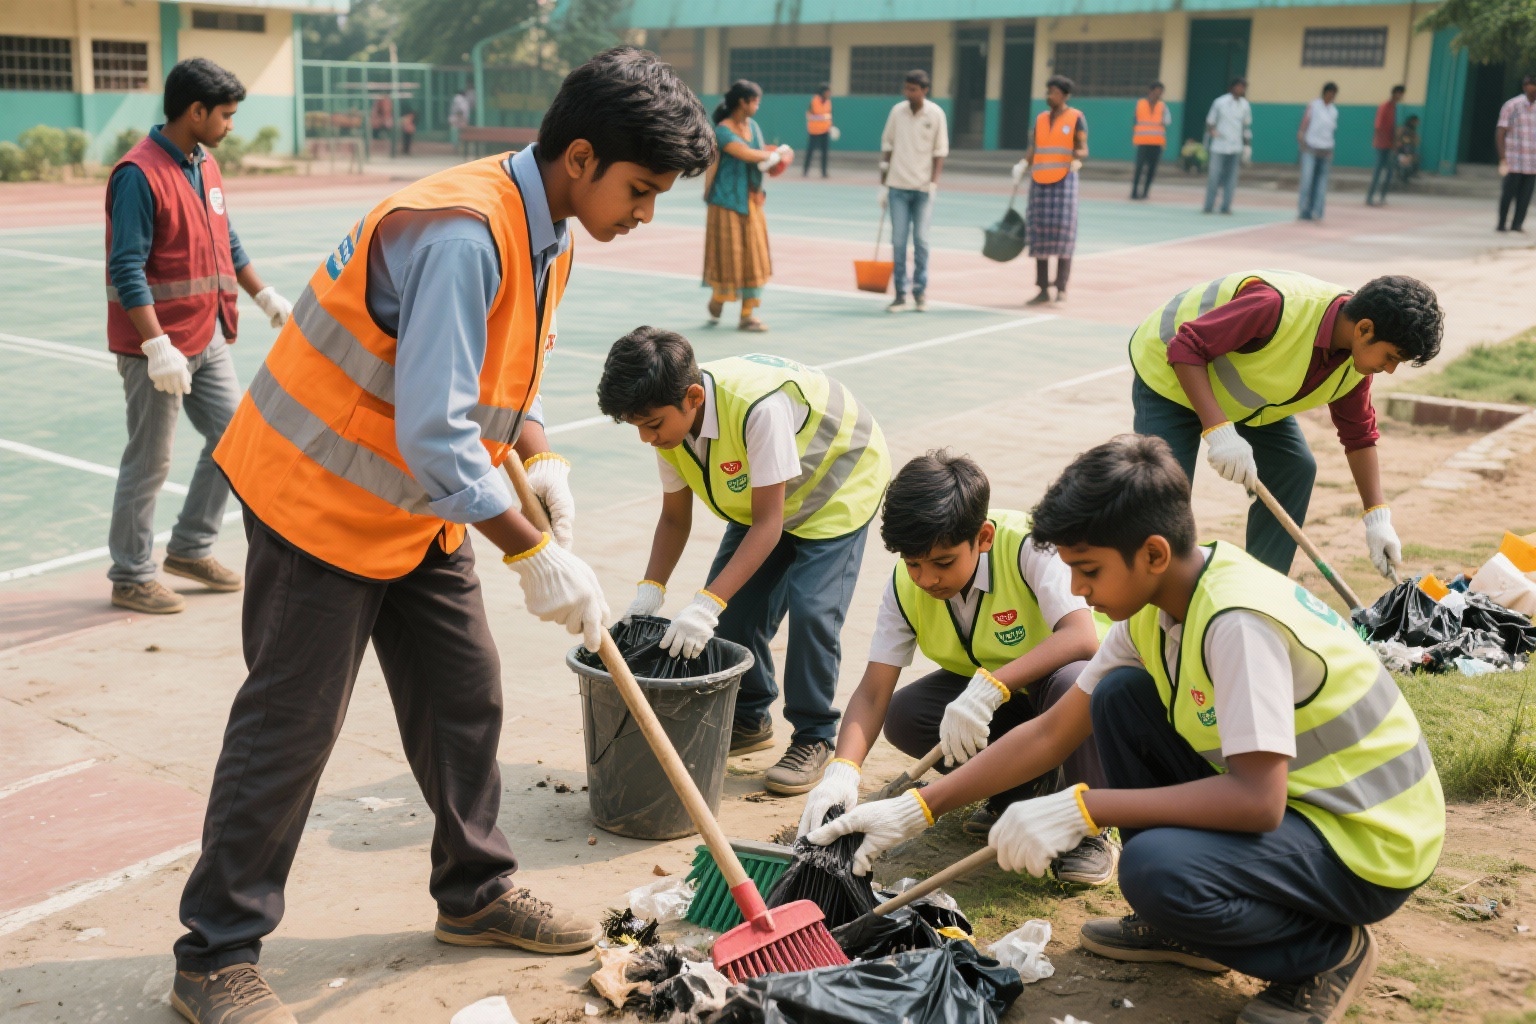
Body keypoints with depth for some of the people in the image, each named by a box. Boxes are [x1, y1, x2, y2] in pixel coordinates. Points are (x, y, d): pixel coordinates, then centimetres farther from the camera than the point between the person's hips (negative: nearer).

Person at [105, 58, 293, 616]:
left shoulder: (206, 164, 9)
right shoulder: (139, 174, -17)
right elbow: (127, 270, -21)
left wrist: (265, 296, 21)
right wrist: (157, 346, -26)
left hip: (208, 338, 9)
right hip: (159, 346, -9)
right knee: (149, 462, 1)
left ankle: (190, 548, 27)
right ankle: (131, 577, 16)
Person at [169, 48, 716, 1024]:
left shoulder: (547, 235, 3)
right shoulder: (461, 233, -29)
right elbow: (432, 430, -34)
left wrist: (539, 458, 0)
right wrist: (534, 553, -29)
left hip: (422, 507, 9)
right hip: (321, 499, -9)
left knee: (466, 695, 13)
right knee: (290, 727, -2)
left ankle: (477, 893, 32)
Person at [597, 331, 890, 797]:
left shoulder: (758, 405, -42)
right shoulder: (670, 419, -19)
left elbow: (768, 522, -37)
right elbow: (675, 517, -6)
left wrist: (708, 604, -43)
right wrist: (650, 590, -20)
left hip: (840, 483, -7)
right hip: (759, 496, 7)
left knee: (810, 608, -19)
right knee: (733, 606, -2)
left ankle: (814, 738, -1)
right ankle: (749, 720, 20)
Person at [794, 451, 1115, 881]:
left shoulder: (1028, 544, -30)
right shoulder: (905, 586, -16)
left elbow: (1082, 637, -43)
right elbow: (873, 691, -19)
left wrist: (989, 686, -53)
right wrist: (842, 771, -37)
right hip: (984, 693, 5)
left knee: (1073, 683, -39)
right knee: (902, 717, -21)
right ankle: (1027, 784, 1)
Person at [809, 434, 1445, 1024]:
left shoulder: (1239, 622, -29)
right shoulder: (1155, 608, -2)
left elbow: (1257, 798, -35)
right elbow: (1053, 732, 3)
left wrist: (1080, 809, -33)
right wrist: (915, 810, -1)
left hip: (1369, 842, -9)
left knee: (1158, 869, -32)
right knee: (1120, 696, 1)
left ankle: (1327, 952, -1)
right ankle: (1184, 929, 12)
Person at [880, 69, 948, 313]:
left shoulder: (936, 114, -4)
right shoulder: (897, 111, 2)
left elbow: (940, 151, 0)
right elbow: (887, 147, 7)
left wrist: (934, 183, -9)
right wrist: (883, 184, 5)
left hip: (923, 188, -2)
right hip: (898, 186, 2)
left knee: (921, 240, 1)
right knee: (898, 241, 1)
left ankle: (920, 290, 14)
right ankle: (900, 294, 6)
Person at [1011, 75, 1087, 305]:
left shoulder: (1076, 118, 1)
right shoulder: (1040, 119, 14)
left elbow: (1083, 149, -3)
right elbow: (1033, 149, 11)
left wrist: (1077, 159, -25)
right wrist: (1022, 165, -8)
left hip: (1064, 181, -5)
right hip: (1039, 182, 5)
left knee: (1063, 233, -8)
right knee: (1040, 236, 4)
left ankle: (1062, 288, -3)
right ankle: (1043, 289, 8)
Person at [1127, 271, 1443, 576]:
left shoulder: (1356, 362, -12)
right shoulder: (1281, 307, -38)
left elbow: (1359, 435, 1)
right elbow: (1185, 348, -35)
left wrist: (1378, 518, -6)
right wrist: (1219, 430, -42)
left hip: (1245, 394, 8)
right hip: (1171, 373, -8)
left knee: (1296, 469, -2)